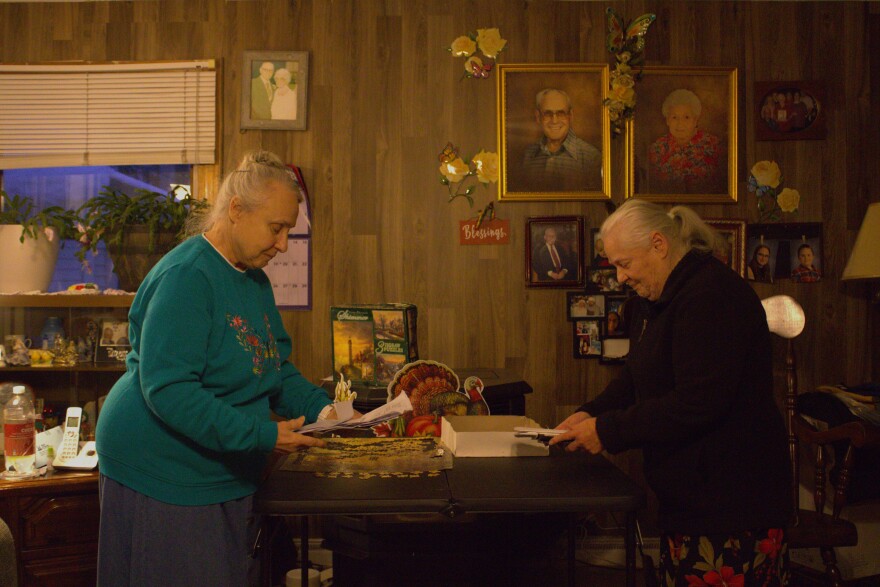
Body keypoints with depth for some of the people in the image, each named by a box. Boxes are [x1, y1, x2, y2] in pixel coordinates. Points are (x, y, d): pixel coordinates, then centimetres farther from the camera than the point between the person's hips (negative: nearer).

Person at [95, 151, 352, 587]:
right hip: (162, 476, -9)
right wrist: (264, 435, -28)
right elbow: (166, 389, -27)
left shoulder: (255, 280, 10)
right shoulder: (185, 276, -21)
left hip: (227, 479, 9)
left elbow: (277, 370, 16)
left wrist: (320, 408, -3)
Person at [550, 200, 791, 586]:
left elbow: (698, 404, -24)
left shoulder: (713, 294, -19)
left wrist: (608, 430, -18)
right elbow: (635, 379, 19)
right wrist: (591, 413, 1)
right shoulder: (651, 302, 13)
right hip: (685, 498, 9)